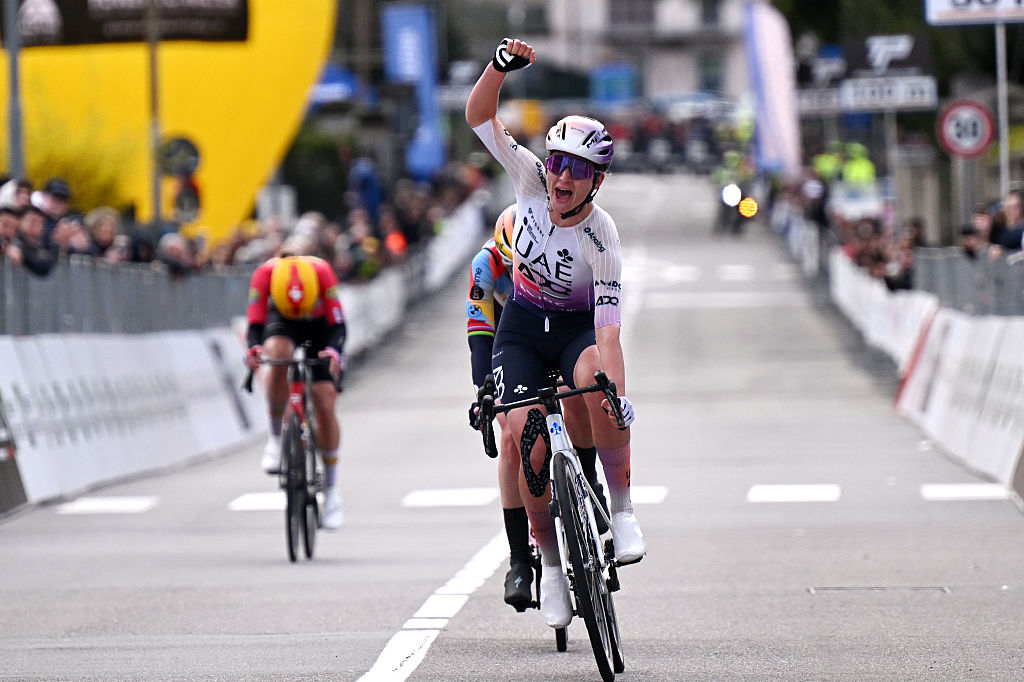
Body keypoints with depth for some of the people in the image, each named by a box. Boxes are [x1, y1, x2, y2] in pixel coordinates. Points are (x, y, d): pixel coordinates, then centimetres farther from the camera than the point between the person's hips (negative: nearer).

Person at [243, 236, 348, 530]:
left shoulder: (322, 272, -36)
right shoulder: (265, 274, -34)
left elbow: (337, 323, -32)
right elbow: (255, 322, -33)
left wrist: (334, 351, -51)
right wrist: (253, 348, -53)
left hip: (318, 327, 0)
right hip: (281, 324, 0)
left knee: (324, 403, -9)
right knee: (278, 357, -36)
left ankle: (331, 489, 4)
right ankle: (275, 437, -18)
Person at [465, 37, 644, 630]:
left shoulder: (601, 239, -26)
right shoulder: (532, 180, -18)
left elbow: (609, 329, -31)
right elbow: (480, 116, -19)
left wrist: (620, 398, -43)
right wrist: (502, 66, -37)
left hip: (577, 328, -2)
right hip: (522, 329, 2)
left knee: (599, 381, -38)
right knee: (529, 441, -18)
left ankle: (623, 510, -26)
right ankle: (548, 562, -1)